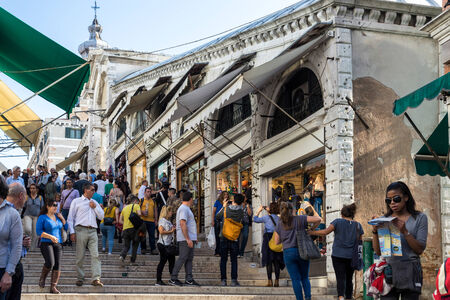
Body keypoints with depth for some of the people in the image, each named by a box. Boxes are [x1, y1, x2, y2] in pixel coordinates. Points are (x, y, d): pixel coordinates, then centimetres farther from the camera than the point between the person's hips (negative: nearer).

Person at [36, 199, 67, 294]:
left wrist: (62, 219, 3)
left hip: (58, 244, 5)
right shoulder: (42, 218, -1)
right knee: (50, 263, -22)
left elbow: (67, 228, 17)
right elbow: (38, 231, -9)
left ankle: (53, 287, 0)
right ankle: (42, 278, 5)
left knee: (57, 266, -4)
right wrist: (50, 237, -18)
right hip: (46, 243, -5)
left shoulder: (58, 216, 15)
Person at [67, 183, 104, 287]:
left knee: (95, 255, -10)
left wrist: (95, 207, 3)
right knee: (80, 256, -1)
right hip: (81, 230, -3)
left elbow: (101, 216, 17)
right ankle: (80, 278, 8)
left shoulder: (94, 202, 22)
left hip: (93, 231, 3)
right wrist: (72, 232, -5)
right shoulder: (76, 202, 9)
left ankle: (96, 278, -16)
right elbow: (70, 218, 5)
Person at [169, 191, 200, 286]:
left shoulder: (186, 209, 21)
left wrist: (193, 238, 25)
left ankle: (189, 279, 8)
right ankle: (173, 279, -6)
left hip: (189, 238, 10)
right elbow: (183, 224, -21)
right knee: (182, 258, -9)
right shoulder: (184, 209, -13)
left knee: (189, 258, 8)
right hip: (185, 239, -10)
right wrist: (188, 239, -23)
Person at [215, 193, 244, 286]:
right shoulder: (241, 211, -5)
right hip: (235, 238, 0)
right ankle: (234, 280, 1)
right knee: (234, 260, 7)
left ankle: (223, 280, 5)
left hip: (224, 238, 0)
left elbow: (217, 217, 8)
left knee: (223, 259, 7)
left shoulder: (226, 209, -6)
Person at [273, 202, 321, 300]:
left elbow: (277, 242, 6)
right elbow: (318, 219, -8)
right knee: (305, 278, 12)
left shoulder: (279, 225, 3)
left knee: (295, 279, 5)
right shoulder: (299, 219, -1)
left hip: (288, 253, 0)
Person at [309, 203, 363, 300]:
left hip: (338, 255, -3)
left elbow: (326, 232, -10)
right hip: (351, 256, 3)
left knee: (340, 277, -7)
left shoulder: (338, 221, -3)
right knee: (349, 278, 12)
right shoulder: (358, 225, 7)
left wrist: (311, 232, 0)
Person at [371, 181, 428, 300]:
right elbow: (378, 251, 6)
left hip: (410, 272, -1)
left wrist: (405, 232, -16)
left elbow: (420, 250, -4)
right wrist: (375, 231, -9)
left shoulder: (420, 218, 3)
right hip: (388, 271, 1)